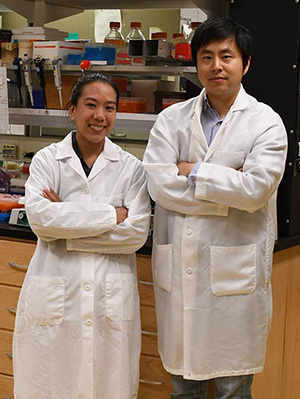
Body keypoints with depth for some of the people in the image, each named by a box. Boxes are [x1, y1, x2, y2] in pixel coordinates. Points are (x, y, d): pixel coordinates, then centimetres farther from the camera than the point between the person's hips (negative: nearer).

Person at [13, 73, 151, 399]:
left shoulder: (130, 168, 5)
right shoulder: (47, 160, 4)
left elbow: (137, 232, -7)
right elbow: (39, 216, -13)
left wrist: (66, 224, -11)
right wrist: (111, 215, -14)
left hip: (111, 298, 1)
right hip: (54, 295, 0)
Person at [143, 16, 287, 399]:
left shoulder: (265, 121, -1)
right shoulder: (171, 119, 6)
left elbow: (256, 189, -16)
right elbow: (158, 184, -9)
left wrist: (192, 171, -9)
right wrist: (229, 186, -11)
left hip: (235, 270, -2)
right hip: (177, 267, 3)